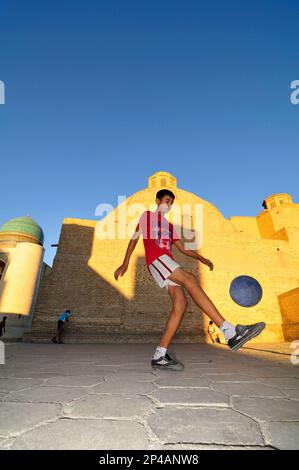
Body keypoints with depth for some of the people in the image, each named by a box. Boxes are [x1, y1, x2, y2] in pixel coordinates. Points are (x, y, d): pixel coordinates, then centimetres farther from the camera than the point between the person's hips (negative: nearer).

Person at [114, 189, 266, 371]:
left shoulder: (170, 226, 32)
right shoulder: (147, 215, 16)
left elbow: (183, 248, 23)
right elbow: (134, 238, 9)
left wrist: (201, 258, 7)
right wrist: (125, 264, 1)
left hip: (168, 264, 7)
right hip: (156, 259, -7)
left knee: (181, 303, -13)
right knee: (190, 280, -26)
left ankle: (160, 356, -10)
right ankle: (230, 332, -33)